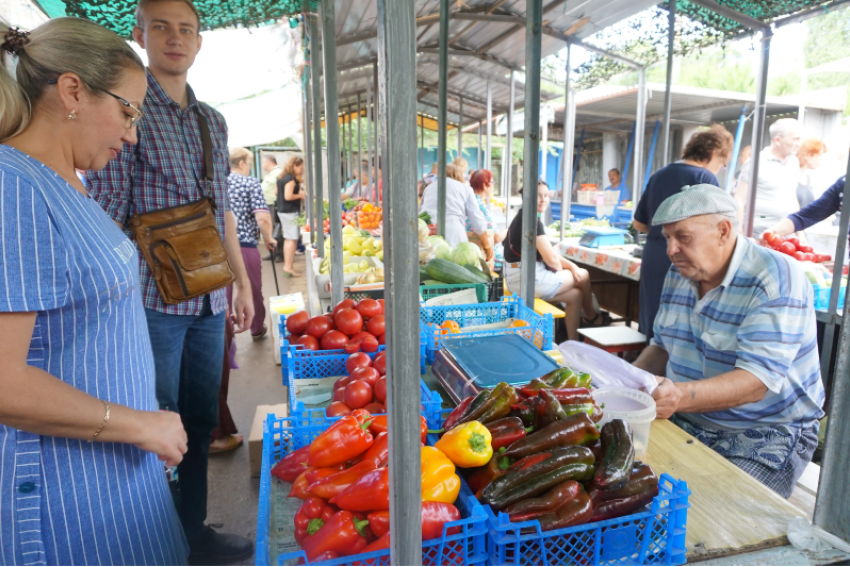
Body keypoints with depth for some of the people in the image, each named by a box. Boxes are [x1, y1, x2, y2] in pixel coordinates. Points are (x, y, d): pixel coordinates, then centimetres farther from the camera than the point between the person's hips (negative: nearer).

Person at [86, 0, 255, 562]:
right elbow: (107, 214, -10)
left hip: (208, 301, 6)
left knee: (200, 422, 14)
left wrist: (242, 281, 15)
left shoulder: (213, 120, 14)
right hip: (151, 301, -6)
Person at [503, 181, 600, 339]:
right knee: (583, 276, 11)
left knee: (576, 295, 17)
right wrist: (563, 269, 5)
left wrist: (570, 266, 6)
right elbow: (551, 259, -17)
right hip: (529, 278, -9)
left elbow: (549, 251, 17)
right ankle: (591, 317, 38)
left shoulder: (522, 218, 13)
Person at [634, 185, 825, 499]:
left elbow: (757, 382, -27)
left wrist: (680, 396, -43)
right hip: (687, 422, 6)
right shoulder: (679, 275, 6)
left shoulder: (776, 280, -17)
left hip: (766, 434, -6)